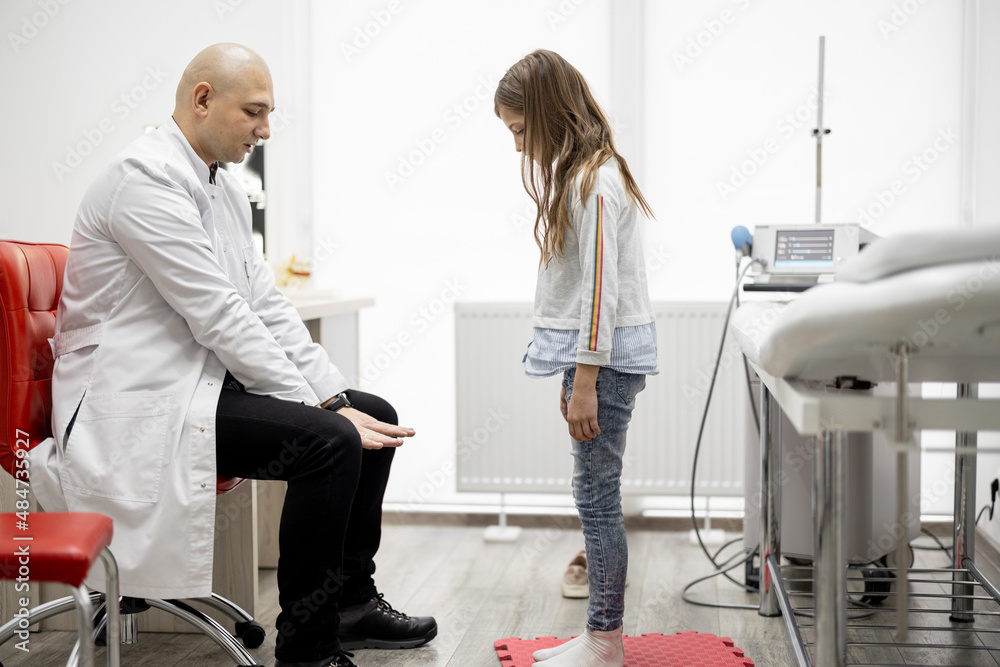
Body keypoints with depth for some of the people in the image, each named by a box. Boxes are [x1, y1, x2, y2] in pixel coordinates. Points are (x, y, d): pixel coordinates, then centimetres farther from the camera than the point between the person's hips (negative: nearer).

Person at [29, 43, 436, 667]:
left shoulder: (225, 188, 13)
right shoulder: (146, 178, -17)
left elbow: (266, 303, 11)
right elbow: (218, 317, -22)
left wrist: (334, 394, -1)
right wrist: (317, 406, -19)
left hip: (201, 379, 10)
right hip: (139, 404, -10)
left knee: (373, 416, 5)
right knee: (330, 441, -24)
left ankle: (351, 600, 16)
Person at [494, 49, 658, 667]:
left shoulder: (594, 181, -15)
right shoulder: (580, 173, 17)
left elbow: (600, 287, -20)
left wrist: (585, 384, -20)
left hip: (606, 354, -10)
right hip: (593, 352, 10)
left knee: (597, 495, -4)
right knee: (595, 495, 12)